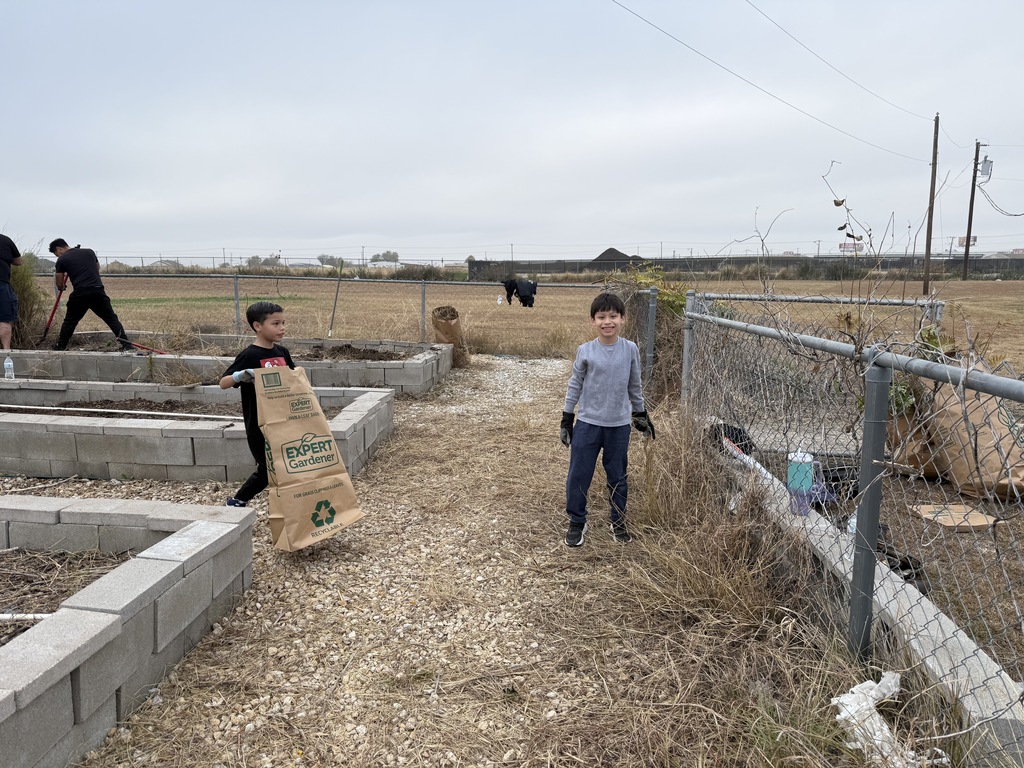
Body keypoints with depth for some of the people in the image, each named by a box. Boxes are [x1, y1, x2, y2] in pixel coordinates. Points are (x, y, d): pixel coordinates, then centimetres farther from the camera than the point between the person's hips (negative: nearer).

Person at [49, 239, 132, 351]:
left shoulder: (62, 260, 8)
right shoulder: (89, 252, 17)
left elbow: (60, 285, 12)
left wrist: (62, 287, 34)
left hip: (80, 294, -2)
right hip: (98, 291, 2)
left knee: (69, 322, 13)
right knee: (112, 319, 8)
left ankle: (60, 347, 18)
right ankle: (127, 345, -1)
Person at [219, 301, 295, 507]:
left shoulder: (282, 352, 6)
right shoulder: (249, 355, -13)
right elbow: (223, 383, -14)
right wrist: (239, 376, -33)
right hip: (258, 424, -6)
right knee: (270, 468, 0)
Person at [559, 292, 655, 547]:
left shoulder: (630, 350, -3)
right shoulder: (585, 351, -7)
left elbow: (634, 385, 10)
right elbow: (575, 385, 2)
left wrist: (641, 414, 15)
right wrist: (567, 419, 2)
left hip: (619, 425, 1)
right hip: (588, 423, -1)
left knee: (618, 478, 13)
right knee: (578, 476, 3)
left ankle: (618, 522, 30)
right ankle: (576, 523, 20)